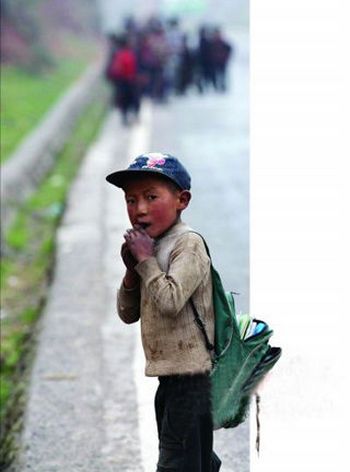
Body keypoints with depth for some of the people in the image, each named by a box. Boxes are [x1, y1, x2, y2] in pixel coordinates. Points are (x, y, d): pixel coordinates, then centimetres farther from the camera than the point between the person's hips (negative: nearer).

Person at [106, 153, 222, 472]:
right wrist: (132, 269, -1)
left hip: (190, 371, -9)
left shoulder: (188, 243, -13)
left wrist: (145, 260, -16)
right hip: (169, 372, 9)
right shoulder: (153, 248, 13)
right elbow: (128, 314, 15)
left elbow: (171, 301, -27)